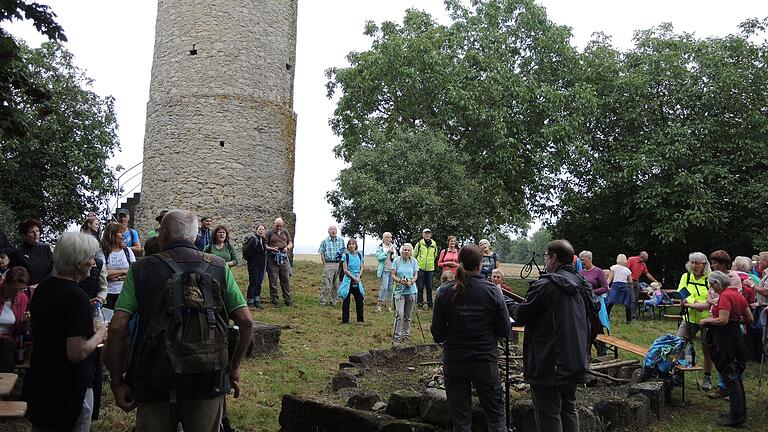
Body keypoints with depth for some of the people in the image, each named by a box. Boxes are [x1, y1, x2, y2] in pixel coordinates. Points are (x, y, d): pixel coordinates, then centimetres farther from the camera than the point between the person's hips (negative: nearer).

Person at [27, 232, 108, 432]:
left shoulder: (42, 288, 3)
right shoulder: (76, 297, -23)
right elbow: (77, 353, -27)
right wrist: (99, 335, -10)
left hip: (37, 383, 8)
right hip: (68, 390, -8)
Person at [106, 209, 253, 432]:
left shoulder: (141, 269, -3)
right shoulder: (219, 267, -1)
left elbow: (117, 328, -10)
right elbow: (246, 321, -5)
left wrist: (117, 383, -1)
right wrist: (234, 367, 8)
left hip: (155, 386, -1)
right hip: (209, 383, 1)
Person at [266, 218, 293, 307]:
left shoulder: (285, 232, 14)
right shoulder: (269, 233, 5)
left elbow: (290, 243, 17)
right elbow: (265, 245, 2)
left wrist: (287, 247, -5)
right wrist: (271, 248, -17)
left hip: (284, 258, 3)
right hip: (273, 258, -3)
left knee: (286, 280, 3)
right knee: (273, 280, 0)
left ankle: (287, 300, 10)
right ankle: (275, 300, 6)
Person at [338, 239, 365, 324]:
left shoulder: (359, 255, 6)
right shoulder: (345, 255, -5)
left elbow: (362, 267, 8)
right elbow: (345, 270, -8)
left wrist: (358, 277, -6)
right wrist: (354, 278, -14)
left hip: (357, 280, 3)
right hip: (348, 279, -3)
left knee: (359, 299, 6)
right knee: (346, 300, 1)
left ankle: (360, 318, 19)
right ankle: (345, 320, 9)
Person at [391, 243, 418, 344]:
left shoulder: (413, 261, 4)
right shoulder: (397, 260, -1)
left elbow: (416, 275, 6)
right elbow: (392, 275, -1)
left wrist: (411, 282, -15)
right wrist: (400, 281, -19)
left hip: (411, 291, 2)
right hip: (400, 290, -2)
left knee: (408, 316, 9)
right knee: (399, 314, -12)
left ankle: (406, 335, 21)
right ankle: (396, 337, -5)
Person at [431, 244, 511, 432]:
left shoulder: (444, 292, -8)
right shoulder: (492, 291, -9)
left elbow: (437, 333, -5)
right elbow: (504, 331, -5)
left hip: (454, 362, 1)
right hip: (486, 361, -1)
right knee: (496, 416, 15)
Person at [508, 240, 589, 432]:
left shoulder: (545, 286, -17)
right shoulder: (580, 286, 8)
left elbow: (521, 316, -9)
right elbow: (590, 321, 19)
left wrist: (509, 305, 9)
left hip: (549, 363, -8)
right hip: (575, 361, 8)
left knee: (548, 414, 1)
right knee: (569, 408, 19)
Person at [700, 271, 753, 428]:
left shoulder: (725, 296, -17)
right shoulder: (738, 295, 10)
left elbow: (723, 320, -24)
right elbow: (750, 319, 13)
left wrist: (706, 320, -10)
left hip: (725, 340, -9)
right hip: (736, 337, 9)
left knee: (730, 378, -2)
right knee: (736, 377, 18)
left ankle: (736, 417, 4)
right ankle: (741, 413, 27)